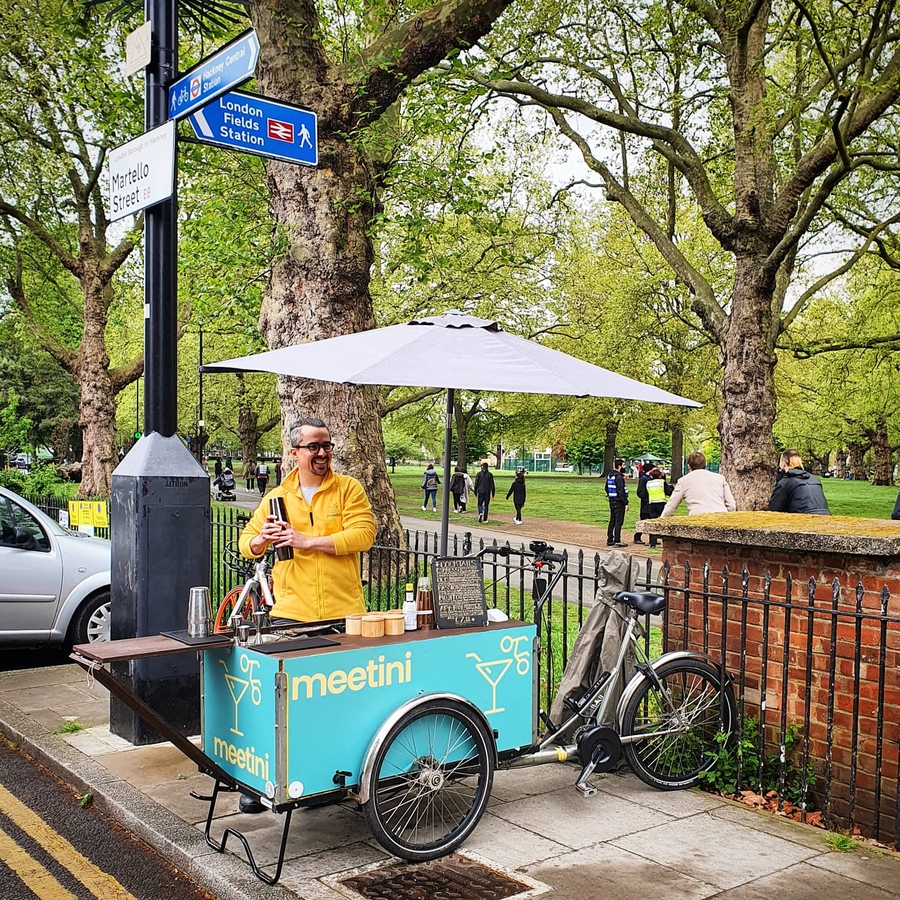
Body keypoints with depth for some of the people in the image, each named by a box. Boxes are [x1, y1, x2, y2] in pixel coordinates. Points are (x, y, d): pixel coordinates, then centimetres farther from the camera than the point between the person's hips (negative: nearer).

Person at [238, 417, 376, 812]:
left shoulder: (349, 489, 3)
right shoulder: (277, 497, 11)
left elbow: (363, 534, -11)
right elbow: (247, 543, 16)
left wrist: (308, 541, -16)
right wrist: (262, 539, -8)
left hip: (343, 613, -1)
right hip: (291, 614, 2)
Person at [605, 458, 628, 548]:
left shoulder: (609, 475, 11)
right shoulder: (619, 477, -17)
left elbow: (607, 488, 20)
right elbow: (621, 491, -21)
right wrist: (626, 503, -18)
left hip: (611, 501, 9)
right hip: (619, 501, -9)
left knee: (612, 521, 14)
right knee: (618, 521, -6)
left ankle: (609, 540, 19)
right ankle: (617, 541, -6)